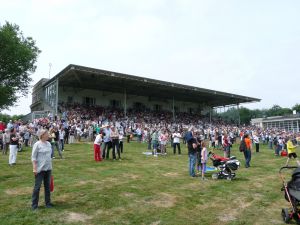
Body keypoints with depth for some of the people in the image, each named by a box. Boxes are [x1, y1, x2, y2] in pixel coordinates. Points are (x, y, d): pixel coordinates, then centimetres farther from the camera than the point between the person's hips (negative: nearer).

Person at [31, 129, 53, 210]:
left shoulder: (48, 144, 7)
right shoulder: (37, 144, -10)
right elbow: (33, 157, -10)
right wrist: (34, 168, -15)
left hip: (48, 169, 6)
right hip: (40, 169, -6)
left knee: (47, 186, 13)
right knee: (37, 187, 3)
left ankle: (48, 203, 24)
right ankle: (34, 205, 16)